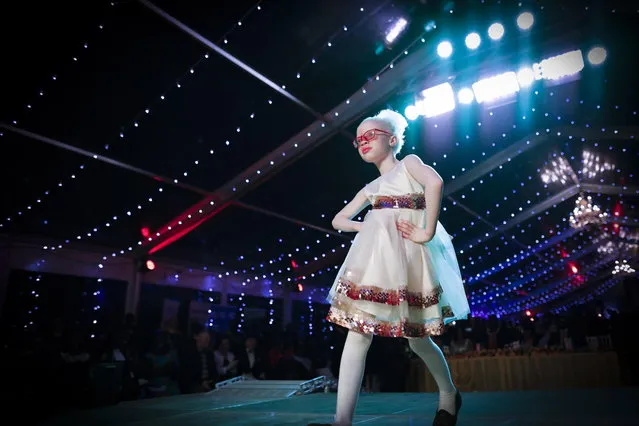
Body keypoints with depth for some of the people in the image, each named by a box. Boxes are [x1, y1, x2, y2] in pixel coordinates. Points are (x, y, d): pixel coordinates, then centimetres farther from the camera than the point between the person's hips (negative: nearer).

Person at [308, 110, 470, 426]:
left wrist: (428, 232, -19)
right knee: (357, 332, -8)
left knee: (418, 340, 6)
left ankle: (449, 396, 34)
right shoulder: (371, 188, 23)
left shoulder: (408, 163, 7)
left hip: (407, 256, -5)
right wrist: (368, 227, 9)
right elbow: (339, 220, 27)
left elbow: (434, 181, -16)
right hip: (375, 257, 5)